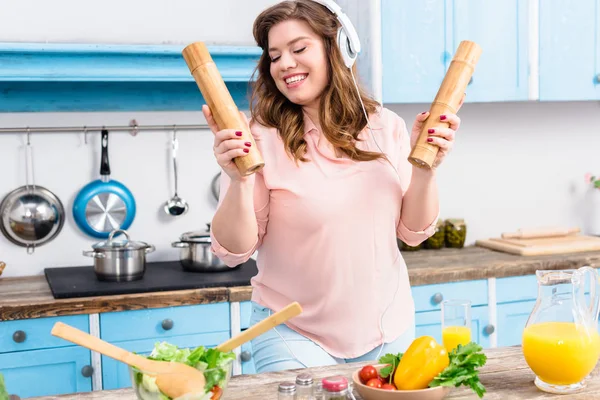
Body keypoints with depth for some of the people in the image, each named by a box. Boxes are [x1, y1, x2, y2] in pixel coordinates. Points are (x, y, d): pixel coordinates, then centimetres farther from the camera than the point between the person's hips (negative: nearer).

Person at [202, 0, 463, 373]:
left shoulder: (386, 127, -2)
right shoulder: (260, 138, -12)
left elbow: (415, 231, 2)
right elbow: (234, 252, -11)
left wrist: (425, 168, -14)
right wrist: (239, 181, -27)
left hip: (388, 328, 4)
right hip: (296, 336, -3)